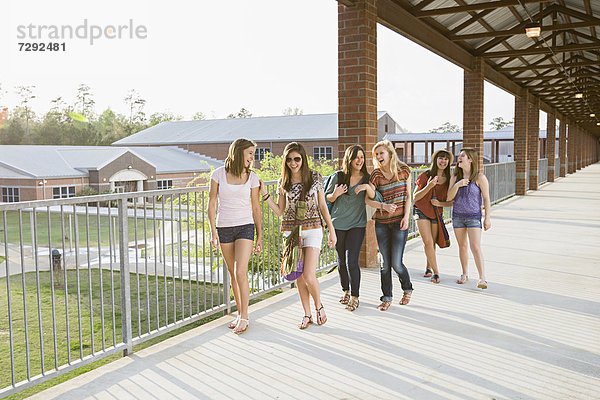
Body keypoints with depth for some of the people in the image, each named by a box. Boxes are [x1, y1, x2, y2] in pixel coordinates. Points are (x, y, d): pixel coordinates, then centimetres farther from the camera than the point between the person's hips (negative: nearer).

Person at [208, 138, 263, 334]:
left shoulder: (252, 177, 0)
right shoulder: (218, 174, -2)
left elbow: (256, 208, 5)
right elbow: (212, 203, 1)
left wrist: (260, 236, 4)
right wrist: (213, 230, -7)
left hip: (245, 227, -1)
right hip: (224, 228, 1)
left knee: (240, 272, -11)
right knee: (233, 274, 9)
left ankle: (244, 317, 0)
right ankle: (240, 313, 23)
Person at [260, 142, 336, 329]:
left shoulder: (315, 177, 0)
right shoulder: (283, 182, 5)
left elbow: (322, 206, 4)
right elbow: (280, 211, 6)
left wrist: (332, 230, 3)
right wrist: (265, 194, -3)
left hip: (312, 229, -2)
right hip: (291, 230, 3)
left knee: (309, 276, -11)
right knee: (299, 276, 7)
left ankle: (318, 305, 18)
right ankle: (307, 314, 22)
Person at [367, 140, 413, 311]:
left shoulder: (404, 170, 0)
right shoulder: (376, 174, -1)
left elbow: (408, 196, 3)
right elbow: (367, 199, -7)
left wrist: (406, 217, -8)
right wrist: (384, 206, -23)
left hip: (399, 221, -1)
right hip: (381, 223, 1)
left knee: (396, 263, -5)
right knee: (385, 263, 4)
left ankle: (408, 289, 23)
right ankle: (387, 297, 19)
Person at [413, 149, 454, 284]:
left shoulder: (449, 180, -3)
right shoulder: (425, 176, -9)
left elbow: (452, 202, 2)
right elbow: (415, 197, -7)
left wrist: (440, 203, -17)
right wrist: (428, 187, -22)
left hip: (437, 213, 3)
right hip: (422, 212, -2)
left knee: (432, 243, 8)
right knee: (428, 242, -12)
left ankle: (429, 268, 31)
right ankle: (435, 272, -4)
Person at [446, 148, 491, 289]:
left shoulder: (480, 178, -8)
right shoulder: (455, 177, 4)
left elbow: (486, 198, -4)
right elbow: (449, 197, -1)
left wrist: (487, 218, -5)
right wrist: (457, 185, -17)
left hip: (474, 216, -4)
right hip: (457, 216, 5)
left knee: (475, 247, -13)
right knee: (462, 246, 13)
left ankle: (482, 278, -12)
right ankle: (465, 274, 26)